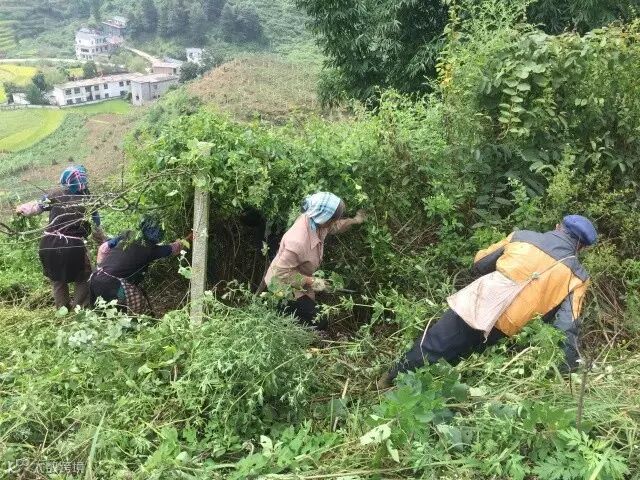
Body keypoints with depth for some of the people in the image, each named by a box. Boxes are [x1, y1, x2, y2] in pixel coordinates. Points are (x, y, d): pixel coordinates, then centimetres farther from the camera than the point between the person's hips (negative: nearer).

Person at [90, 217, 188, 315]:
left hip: (96, 278, 6)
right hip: (116, 287, -6)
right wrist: (181, 241, 32)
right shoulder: (151, 250, -1)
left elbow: (103, 249, 14)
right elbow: (175, 248, 12)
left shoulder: (127, 235, 10)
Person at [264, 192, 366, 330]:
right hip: (283, 285, -9)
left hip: (297, 282, 9)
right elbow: (282, 273, -32)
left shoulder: (314, 221, -15)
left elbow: (334, 226, 10)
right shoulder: (298, 241, -41)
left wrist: (354, 221, 3)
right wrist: (310, 282, -27)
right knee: (318, 324, -3)